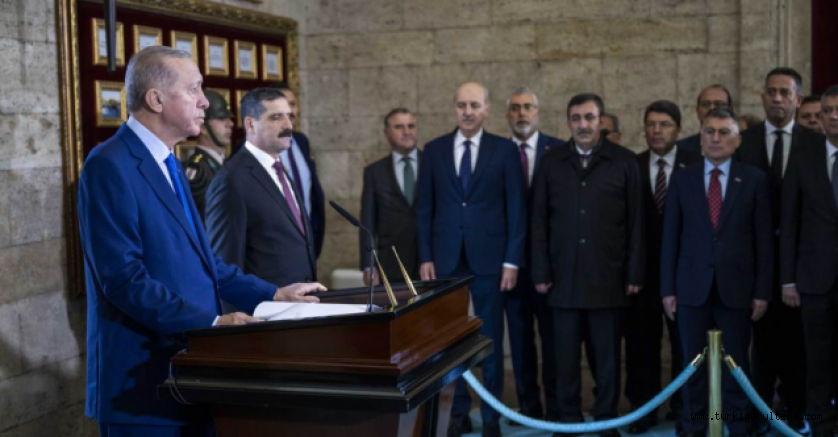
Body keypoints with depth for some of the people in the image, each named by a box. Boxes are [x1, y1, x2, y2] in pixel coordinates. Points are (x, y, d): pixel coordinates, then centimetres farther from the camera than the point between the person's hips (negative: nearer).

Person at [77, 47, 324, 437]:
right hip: (143, 381, -9)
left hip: (186, 371, 9)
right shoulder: (110, 167, -15)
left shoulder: (166, 164, 15)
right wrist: (212, 322, -26)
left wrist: (273, 295, 12)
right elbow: (124, 277, -23)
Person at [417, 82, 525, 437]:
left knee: (490, 341, 5)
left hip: (489, 259, -1)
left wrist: (512, 261, -6)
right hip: (445, 259, 2)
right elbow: (425, 208, 7)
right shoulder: (434, 150, 7)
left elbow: (516, 209, 0)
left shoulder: (505, 150, 2)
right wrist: (425, 257, 0)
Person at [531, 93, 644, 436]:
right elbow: (539, 220, 7)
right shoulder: (551, 163, 7)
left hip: (608, 276, -1)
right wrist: (541, 271, 1)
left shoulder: (624, 162, 2)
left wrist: (635, 273, -2)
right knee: (566, 355, 6)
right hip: (564, 276, 1)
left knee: (607, 354, 6)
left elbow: (635, 222, 2)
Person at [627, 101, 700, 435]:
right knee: (641, 341, 7)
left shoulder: (695, 166, -2)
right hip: (643, 268, 1)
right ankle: (643, 409, 20)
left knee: (684, 342, 8)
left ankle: (683, 410, 22)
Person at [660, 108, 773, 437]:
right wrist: (668, 288, 0)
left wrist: (762, 291, -3)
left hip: (735, 286, -1)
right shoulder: (682, 180, 6)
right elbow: (670, 238, 5)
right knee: (694, 363, 6)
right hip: (692, 286, 1)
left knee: (735, 363, 5)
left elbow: (764, 239, 1)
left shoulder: (755, 180, 3)